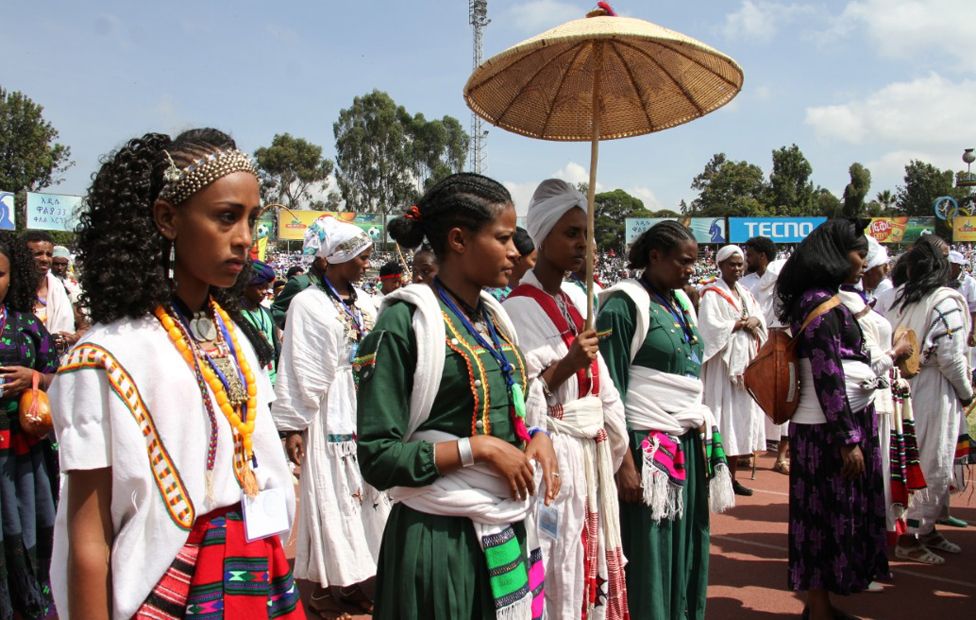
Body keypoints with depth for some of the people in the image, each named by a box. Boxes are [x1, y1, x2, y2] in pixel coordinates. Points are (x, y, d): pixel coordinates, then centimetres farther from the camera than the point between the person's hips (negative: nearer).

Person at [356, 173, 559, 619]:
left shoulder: (493, 317, 8)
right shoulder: (406, 322, -14)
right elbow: (378, 459, -16)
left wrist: (535, 436, -1)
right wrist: (478, 447, -20)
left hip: (509, 531, 7)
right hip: (442, 539, -7)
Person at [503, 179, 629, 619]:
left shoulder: (573, 304, 13)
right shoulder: (518, 308, -11)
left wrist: (616, 446, 13)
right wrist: (566, 365, -25)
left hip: (592, 453, 8)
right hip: (552, 454, -8)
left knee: (590, 563, 14)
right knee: (557, 568, -1)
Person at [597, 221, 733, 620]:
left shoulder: (681, 302, 13)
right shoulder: (625, 304, -11)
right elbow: (611, 389, -15)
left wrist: (704, 434, 13)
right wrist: (624, 463, -18)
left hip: (691, 445, 8)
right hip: (650, 448, -8)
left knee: (688, 550, 13)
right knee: (650, 556, -1)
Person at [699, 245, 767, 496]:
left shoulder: (745, 293, 17)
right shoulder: (712, 294, -6)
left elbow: (760, 320, 14)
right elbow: (712, 327, -16)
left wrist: (754, 321, -7)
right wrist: (741, 323, -9)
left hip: (746, 363, 7)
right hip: (723, 364, -7)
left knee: (741, 417, 7)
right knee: (723, 417, -8)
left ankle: (732, 476, 13)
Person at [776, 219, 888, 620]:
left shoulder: (819, 301, 13)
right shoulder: (822, 306, -16)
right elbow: (827, 380, -20)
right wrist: (849, 440, -20)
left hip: (846, 418, 9)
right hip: (831, 427, -9)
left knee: (824, 515, 14)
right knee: (831, 516, 0)